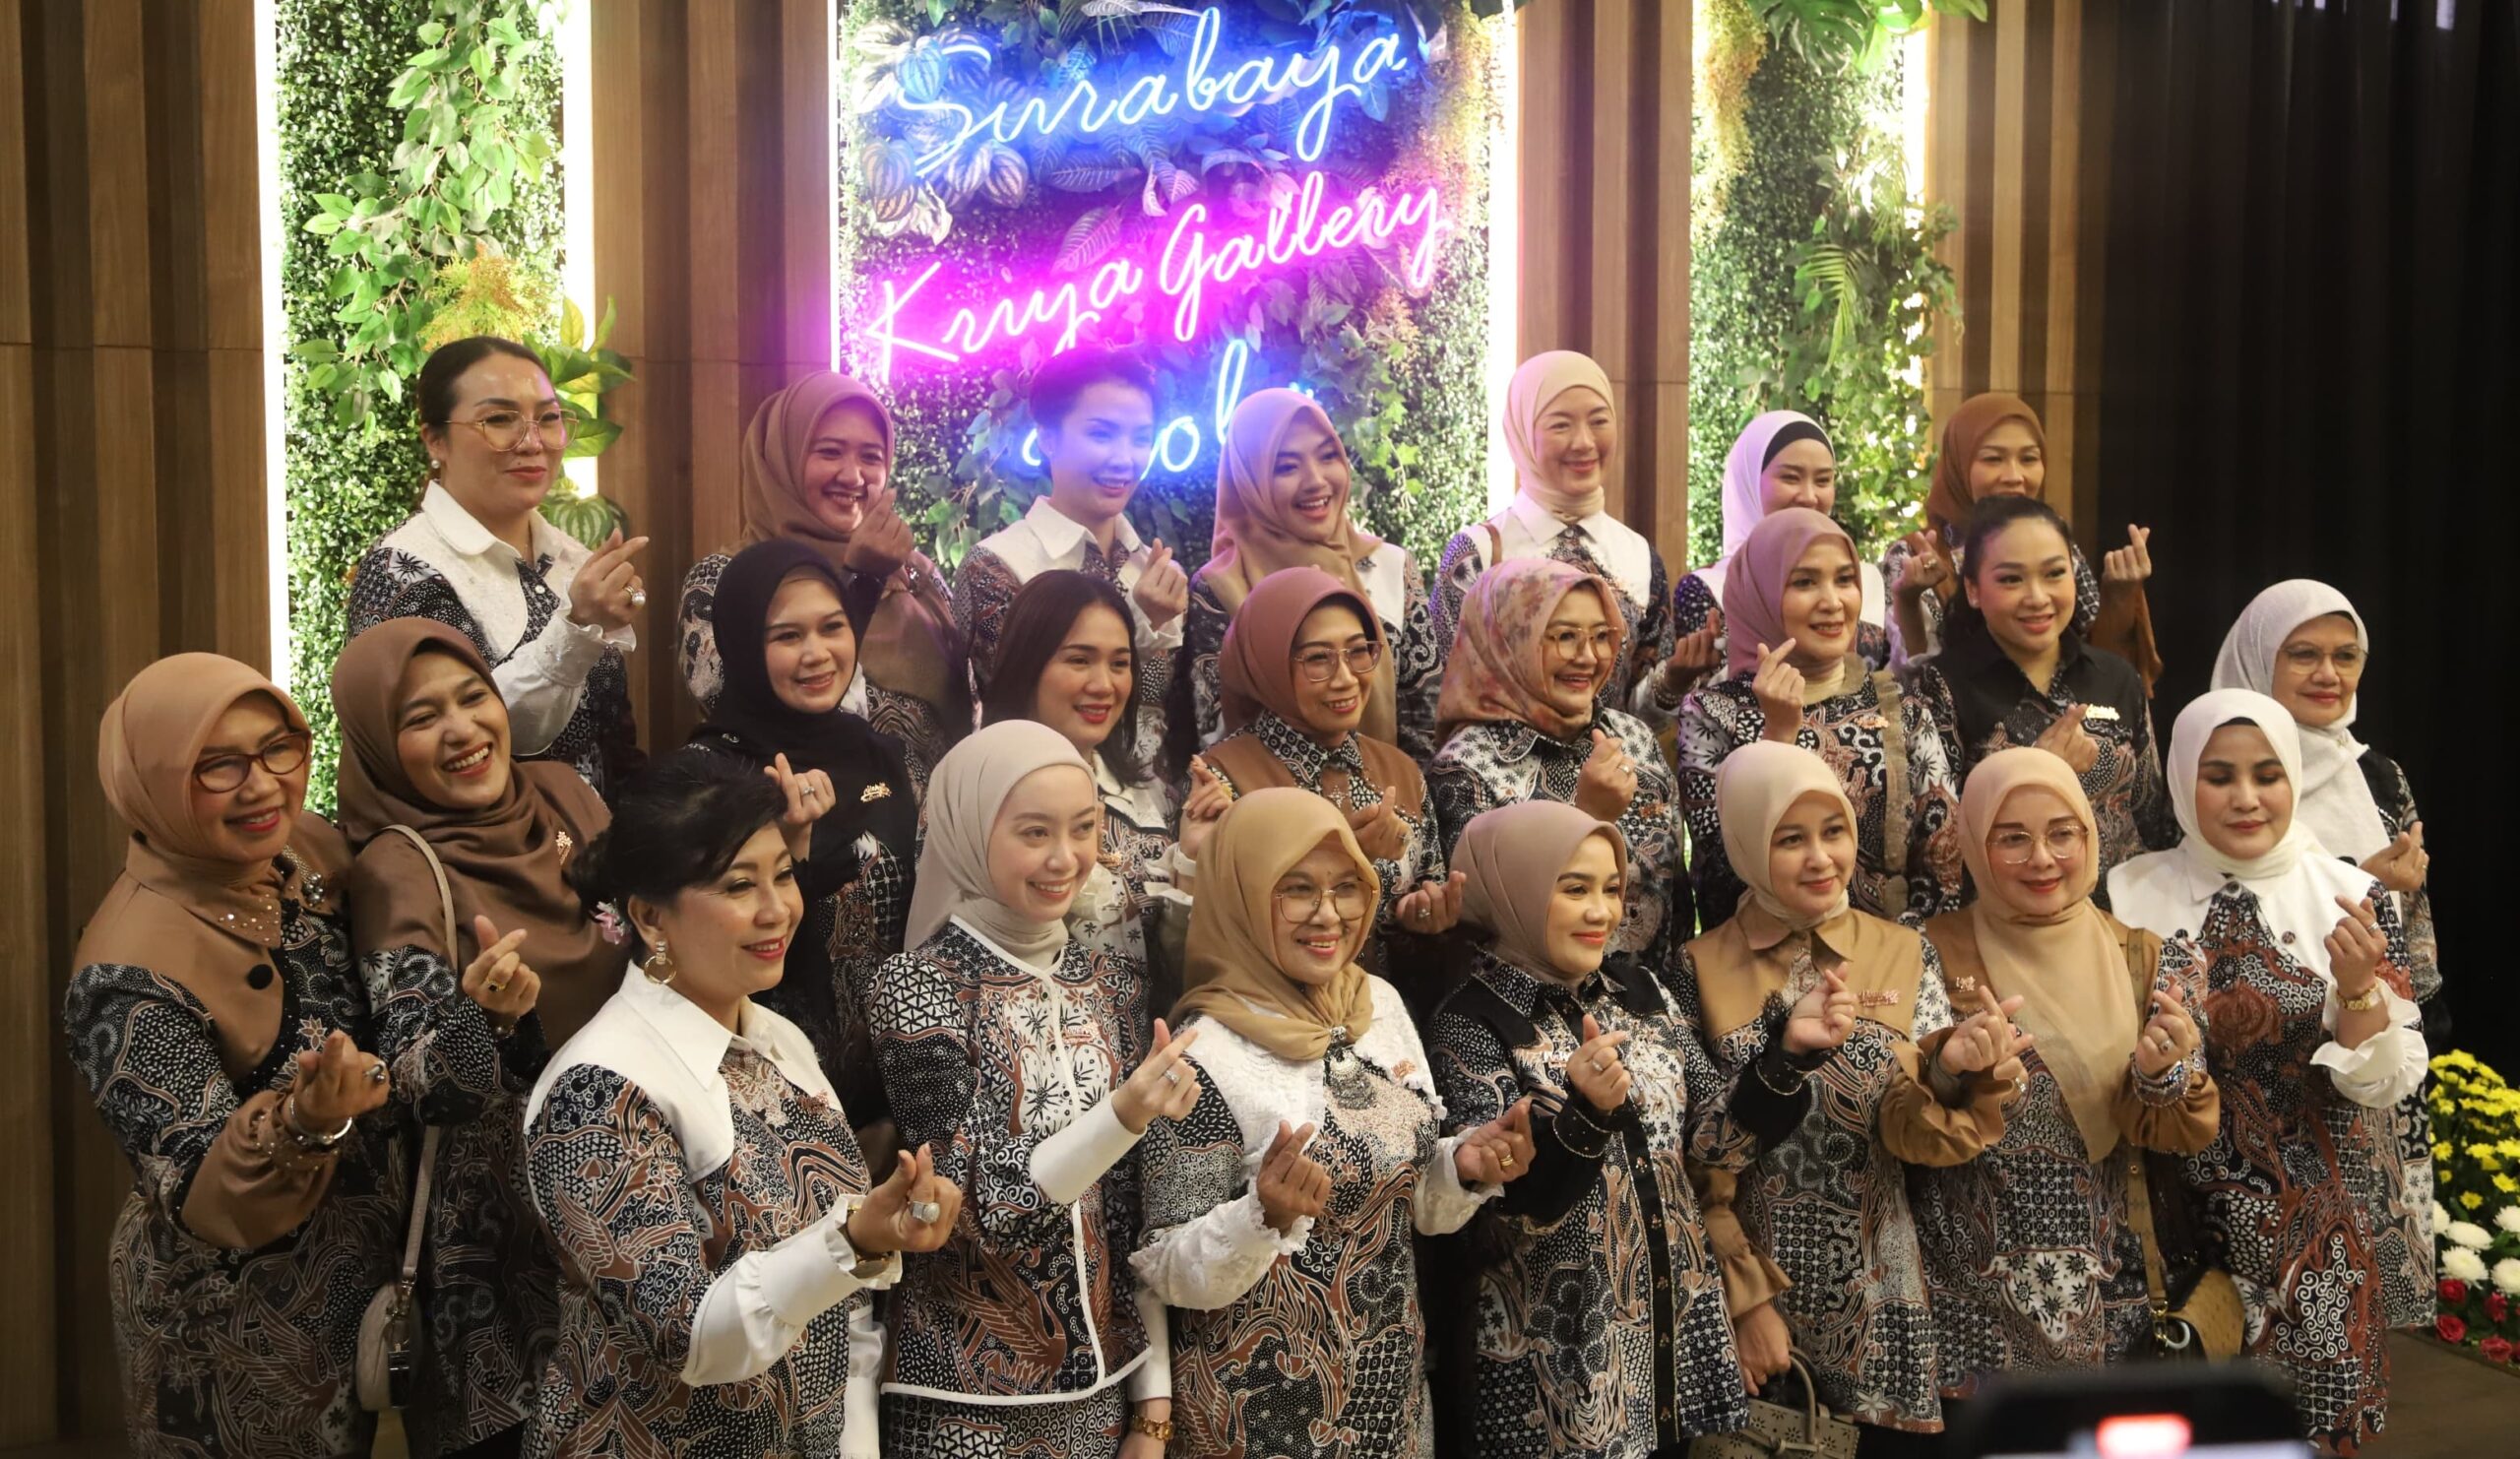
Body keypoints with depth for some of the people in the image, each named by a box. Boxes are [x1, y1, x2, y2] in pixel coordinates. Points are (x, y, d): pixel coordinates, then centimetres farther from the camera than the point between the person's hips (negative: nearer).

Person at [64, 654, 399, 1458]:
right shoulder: (134, 971, -26)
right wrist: (305, 1124, -44)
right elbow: (204, 1202, -25)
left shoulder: (313, 849, -8)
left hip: (361, 1274, 6)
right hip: (243, 1328, -6)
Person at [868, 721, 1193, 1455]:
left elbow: (1134, 1211, 6)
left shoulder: (1116, 983, 3)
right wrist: (1123, 1116, -32)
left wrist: (1153, 1397, 5)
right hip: (968, 1397, -5)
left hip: (1101, 1382, 5)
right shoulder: (921, 985, -13)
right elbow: (981, 1210, -18)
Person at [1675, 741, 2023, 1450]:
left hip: (1874, 1292, 1)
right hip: (1747, 1284, -1)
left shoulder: (1904, 955, 1)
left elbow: (1909, 1131, -8)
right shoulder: (1700, 968, -4)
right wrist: (1742, 1297, -6)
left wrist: (1948, 1070, -28)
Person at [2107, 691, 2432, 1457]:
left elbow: (2387, 1087, -7)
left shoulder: (2354, 898, -5)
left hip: (2320, 1222, 0)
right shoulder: (2132, 894, -5)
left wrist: (2358, 987, -23)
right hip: (2180, 1219, 0)